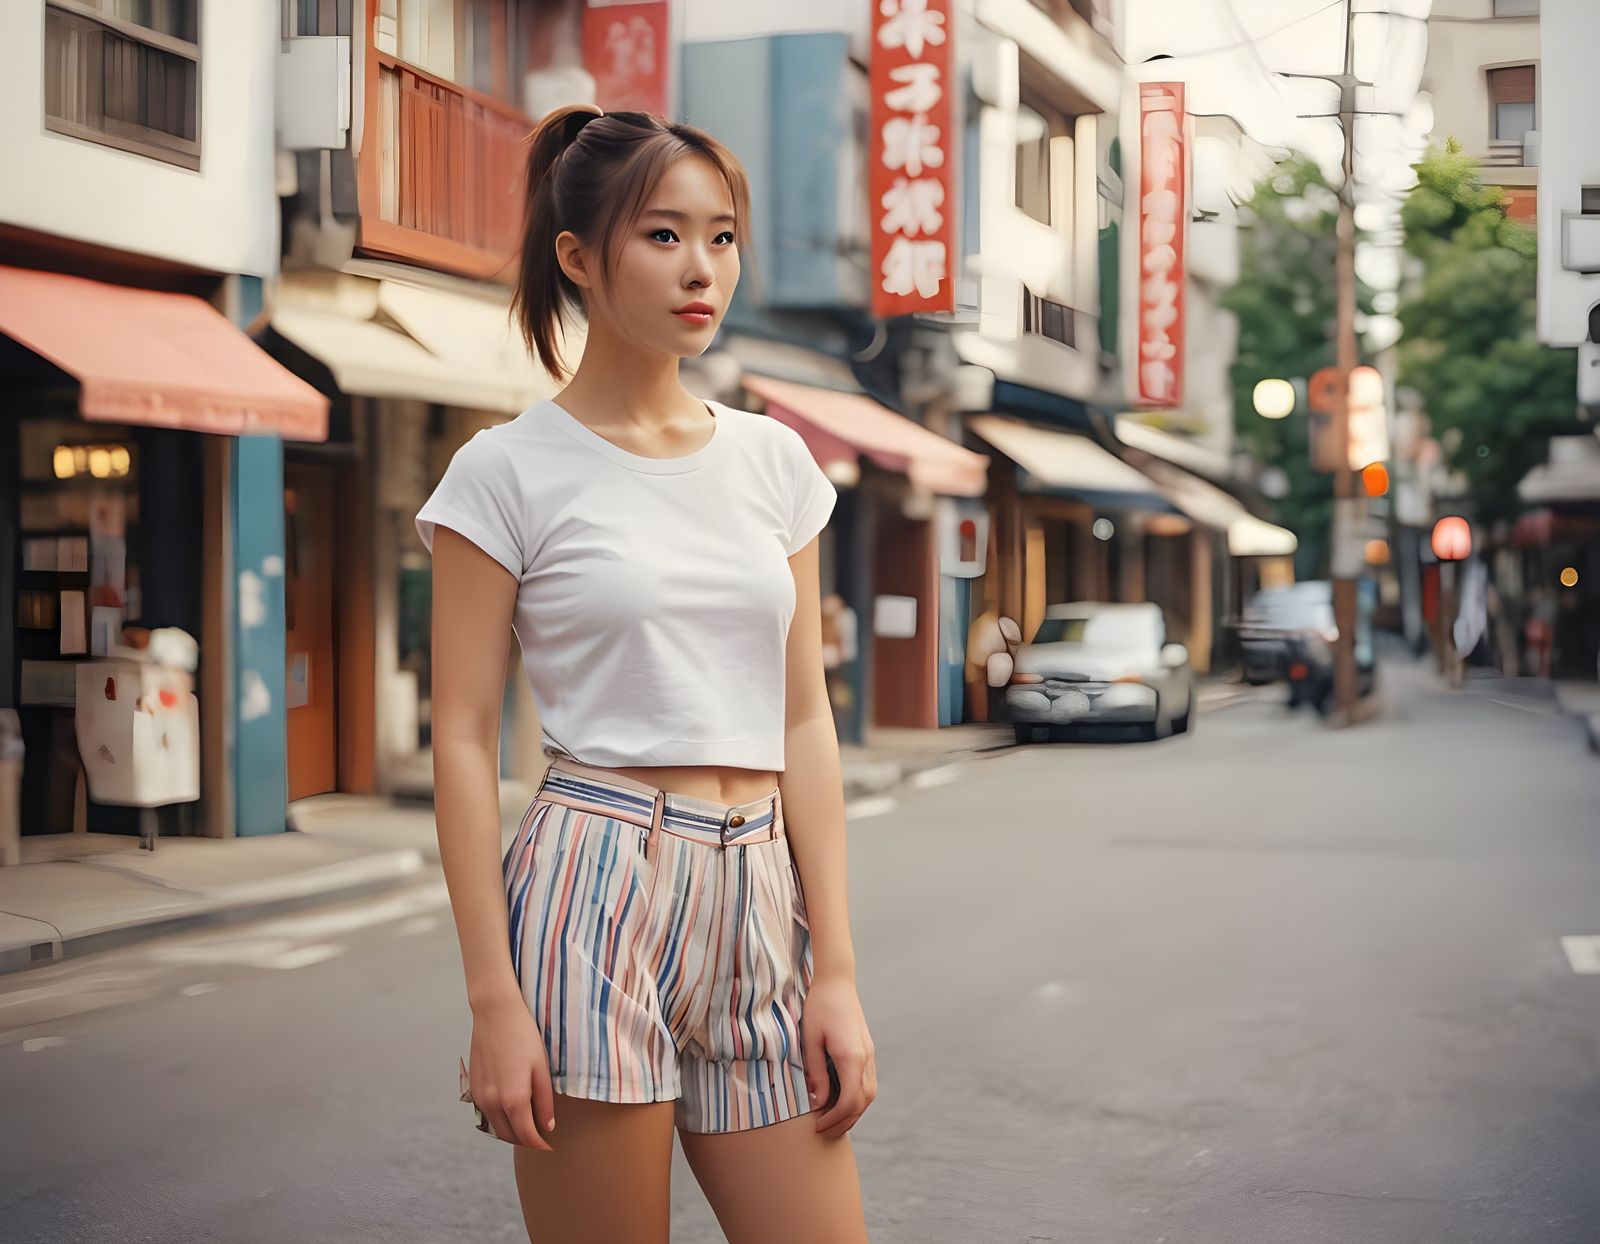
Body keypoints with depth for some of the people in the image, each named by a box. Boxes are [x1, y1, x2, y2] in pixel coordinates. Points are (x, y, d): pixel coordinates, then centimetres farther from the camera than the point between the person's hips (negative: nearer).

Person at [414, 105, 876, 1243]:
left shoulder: (775, 459, 11)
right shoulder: (510, 471, -2)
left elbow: (803, 723, 10)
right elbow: (463, 739, -4)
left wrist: (835, 972, 5)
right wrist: (493, 999, -10)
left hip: (758, 896, 5)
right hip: (597, 889, -4)